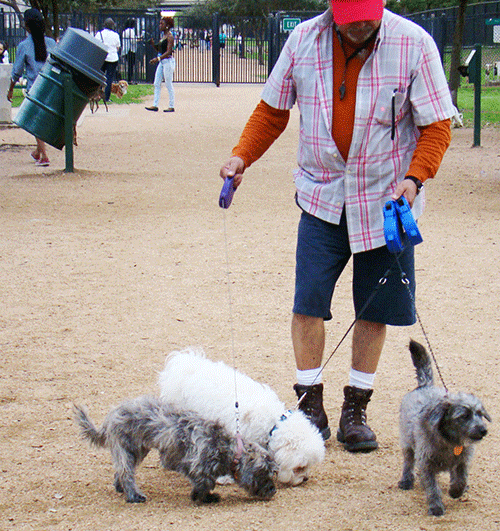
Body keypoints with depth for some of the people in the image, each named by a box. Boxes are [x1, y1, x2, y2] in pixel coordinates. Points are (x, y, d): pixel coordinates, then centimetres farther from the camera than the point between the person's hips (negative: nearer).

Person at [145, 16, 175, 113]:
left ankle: (171, 106, 4)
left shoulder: (170, 36, -12)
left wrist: (158, 58, -28)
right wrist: (153, 44, 2)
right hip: (162, 62, 9)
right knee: (157, 84, 6)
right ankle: (155, 105, 7)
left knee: (169, 85, -3)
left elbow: (168, 52, -20)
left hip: (168, 61, -9)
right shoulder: (163, 36, 14)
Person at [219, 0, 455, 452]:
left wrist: (414, 178, -21)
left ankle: (355, 411, 17)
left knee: (375, 308, 5)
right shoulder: (304, 41, -5)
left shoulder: (414, 45, -12)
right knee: (308, 300, -7)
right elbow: (273, 110, 8)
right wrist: (242, 156, -6)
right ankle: (311, 407, 5)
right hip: (322, 197, 1)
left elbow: (436, 125, -7)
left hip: (386, 199, -1)